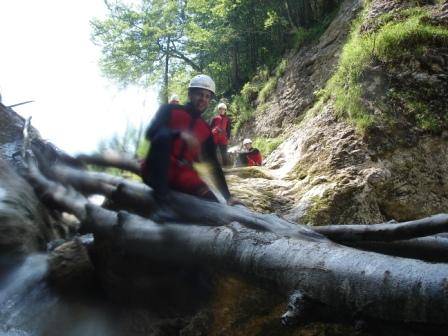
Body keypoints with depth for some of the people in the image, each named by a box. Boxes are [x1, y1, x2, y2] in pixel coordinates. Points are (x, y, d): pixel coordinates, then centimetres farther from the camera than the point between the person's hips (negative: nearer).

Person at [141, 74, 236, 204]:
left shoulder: (205, 130, 13)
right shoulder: (170, 110, 3)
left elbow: (214, 164, 11)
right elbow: (150, 133, -13)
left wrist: (227, 196, 2)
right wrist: (180, 135, -30)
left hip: (183, 176, 4)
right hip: (157, 171, -3)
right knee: (163, 136, -32)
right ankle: (159, 195, -28)